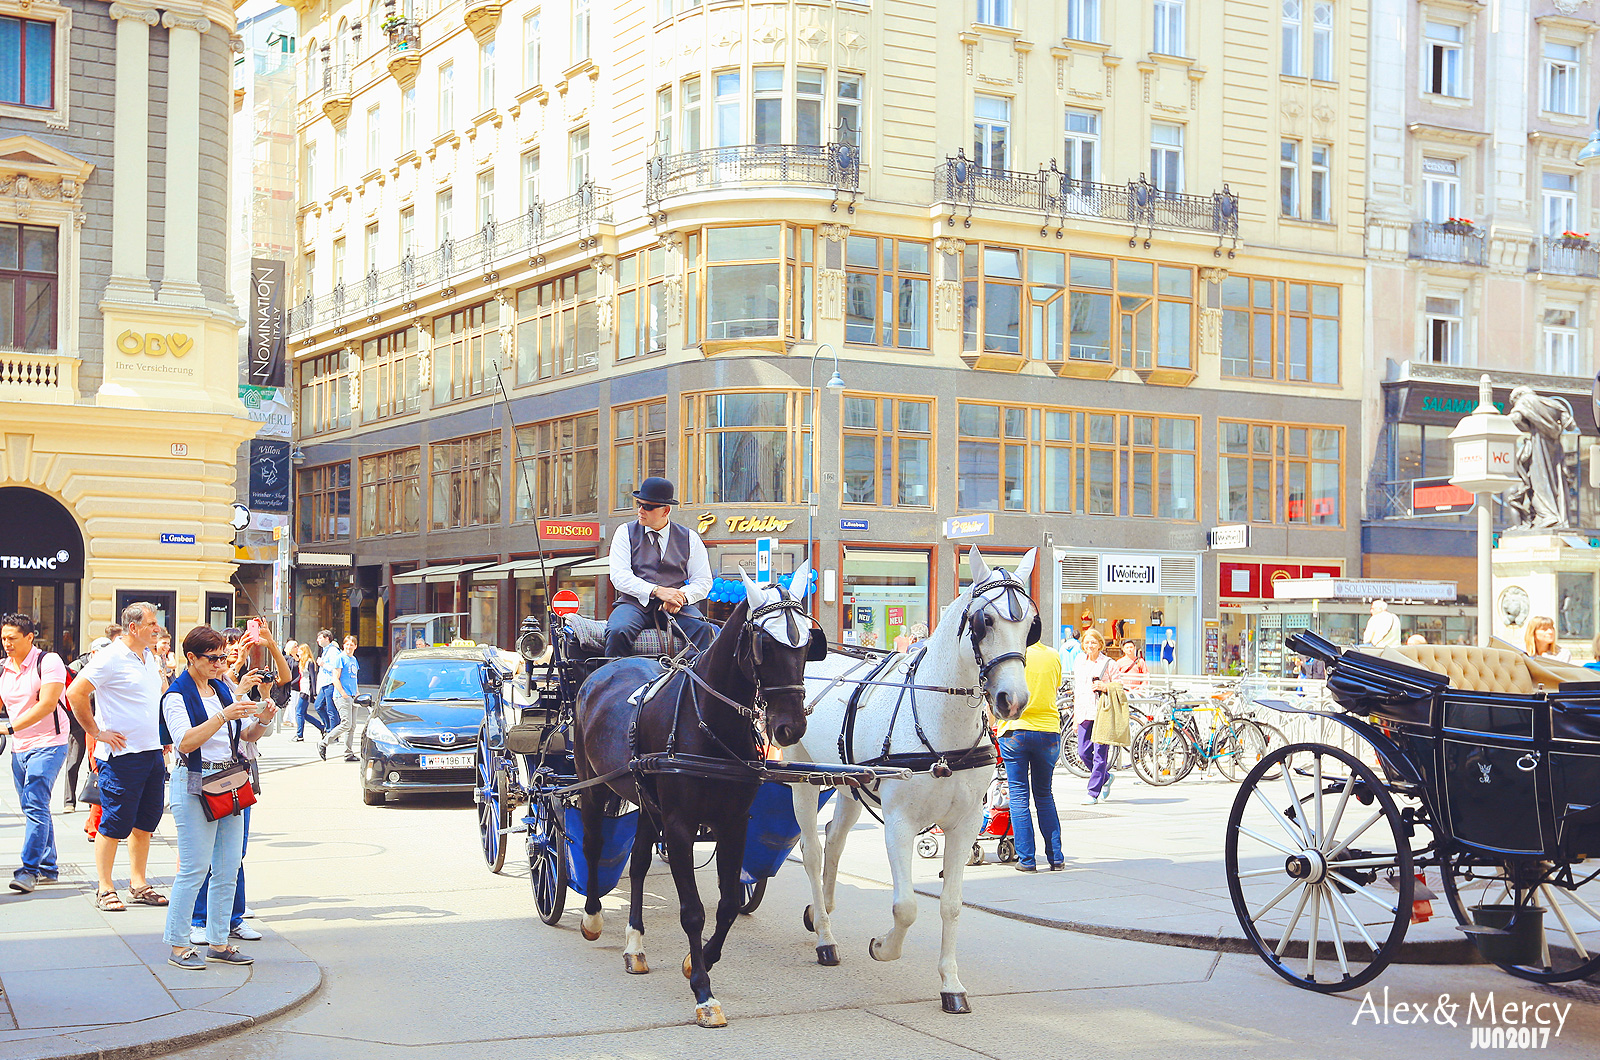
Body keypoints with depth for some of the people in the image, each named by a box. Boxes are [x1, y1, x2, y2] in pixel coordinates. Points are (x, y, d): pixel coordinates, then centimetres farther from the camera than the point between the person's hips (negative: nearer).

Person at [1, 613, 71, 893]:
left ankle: (29, 870, -18)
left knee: (35, 806, -16)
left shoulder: (48, 662, -10)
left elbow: (47, 705, -20)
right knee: (33, 809, 11)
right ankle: (48, 868, 20)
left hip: (48, 744, -7)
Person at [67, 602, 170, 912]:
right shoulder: (110, 658, -13)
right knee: (114, 825, -2)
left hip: (152, 752, 8)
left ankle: (138, 884, 20)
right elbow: (75, 694, -17)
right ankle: (105, 889, 7)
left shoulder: (150, 658, 13)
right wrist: (96, 732, -13)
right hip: (121, 755, -8)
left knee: (145, 823, 11)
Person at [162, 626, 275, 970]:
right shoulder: (177, 695, -6)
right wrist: (224, 715, -28)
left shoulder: (223, 689, 15)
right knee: (194, 870, -7)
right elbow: (185, 741, -21)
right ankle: (178, 944, 3)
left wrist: (262, 720, -3)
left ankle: (218, 942, 16)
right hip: (195, 785, -7)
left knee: (229, 868, 8)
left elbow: (247, 736, 19)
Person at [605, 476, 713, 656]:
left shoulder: (689, 538, 12)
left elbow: (703, 581, 10)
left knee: (702, 629, -30)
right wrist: (657, 591, -16)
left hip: (676, 607, 1)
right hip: (635, 603, 0)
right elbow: (619, 576, -2)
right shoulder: (625, 533, 9)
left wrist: (682, 596, -13)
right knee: (617, 632, -32)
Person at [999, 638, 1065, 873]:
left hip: (1015, 730, -3)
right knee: (1044, 795, 15)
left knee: (1019, 796, 3)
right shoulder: (1053, 655, 4)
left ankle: (1026, 859, 0)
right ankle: (1056, 858, 12)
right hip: (1048, 729, 3)